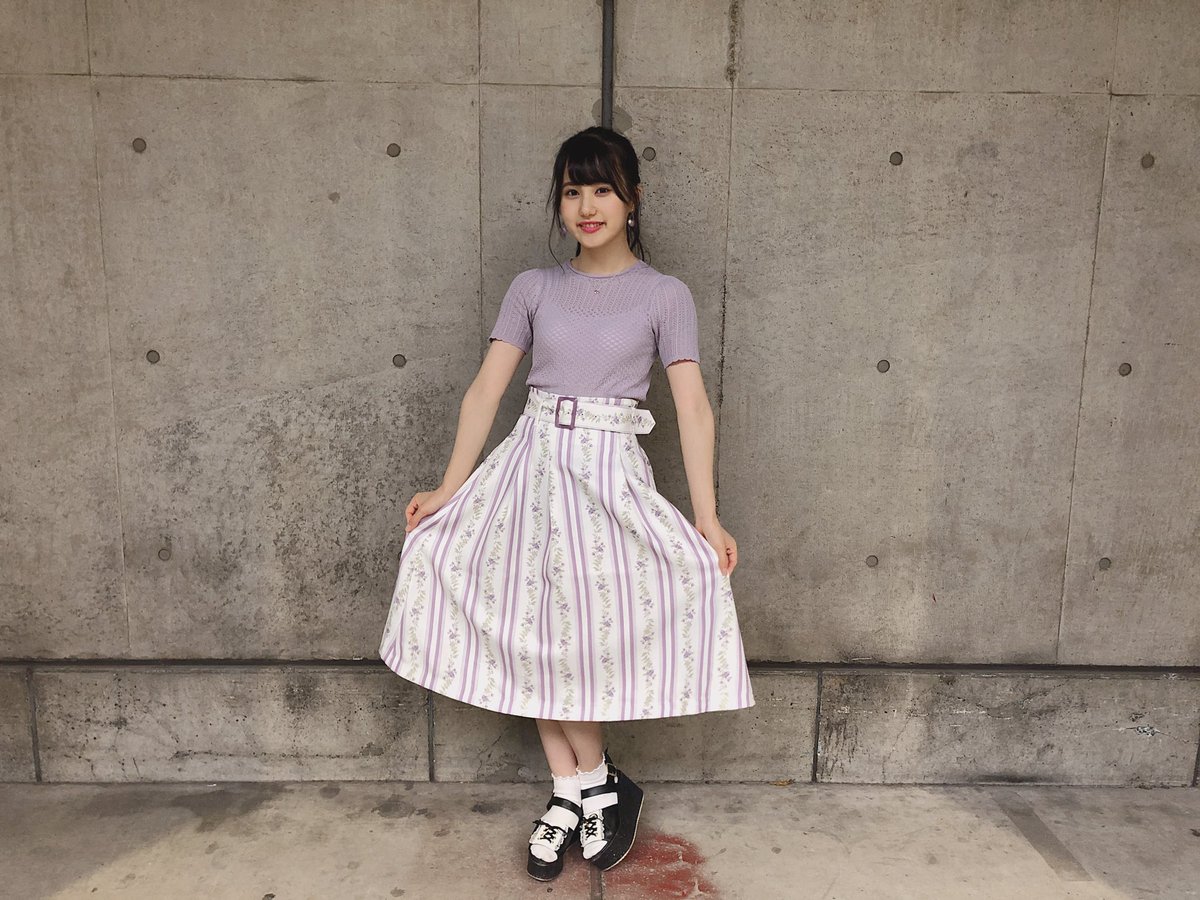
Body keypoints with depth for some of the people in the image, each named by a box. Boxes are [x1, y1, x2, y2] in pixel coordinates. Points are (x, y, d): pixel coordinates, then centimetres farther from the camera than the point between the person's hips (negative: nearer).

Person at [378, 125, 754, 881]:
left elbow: (693, 406, -7)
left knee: (573, 633, -4)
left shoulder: (664, 295, 1)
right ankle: (583, 788, 21)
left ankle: (578, 789, 20)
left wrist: (707, 517, -14)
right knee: (533, 634, 3)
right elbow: (486, 390, 4)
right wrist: (450, 490, -1)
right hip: (531, 462, 3)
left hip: (611, 472, -3)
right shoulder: (533, 288, 7)